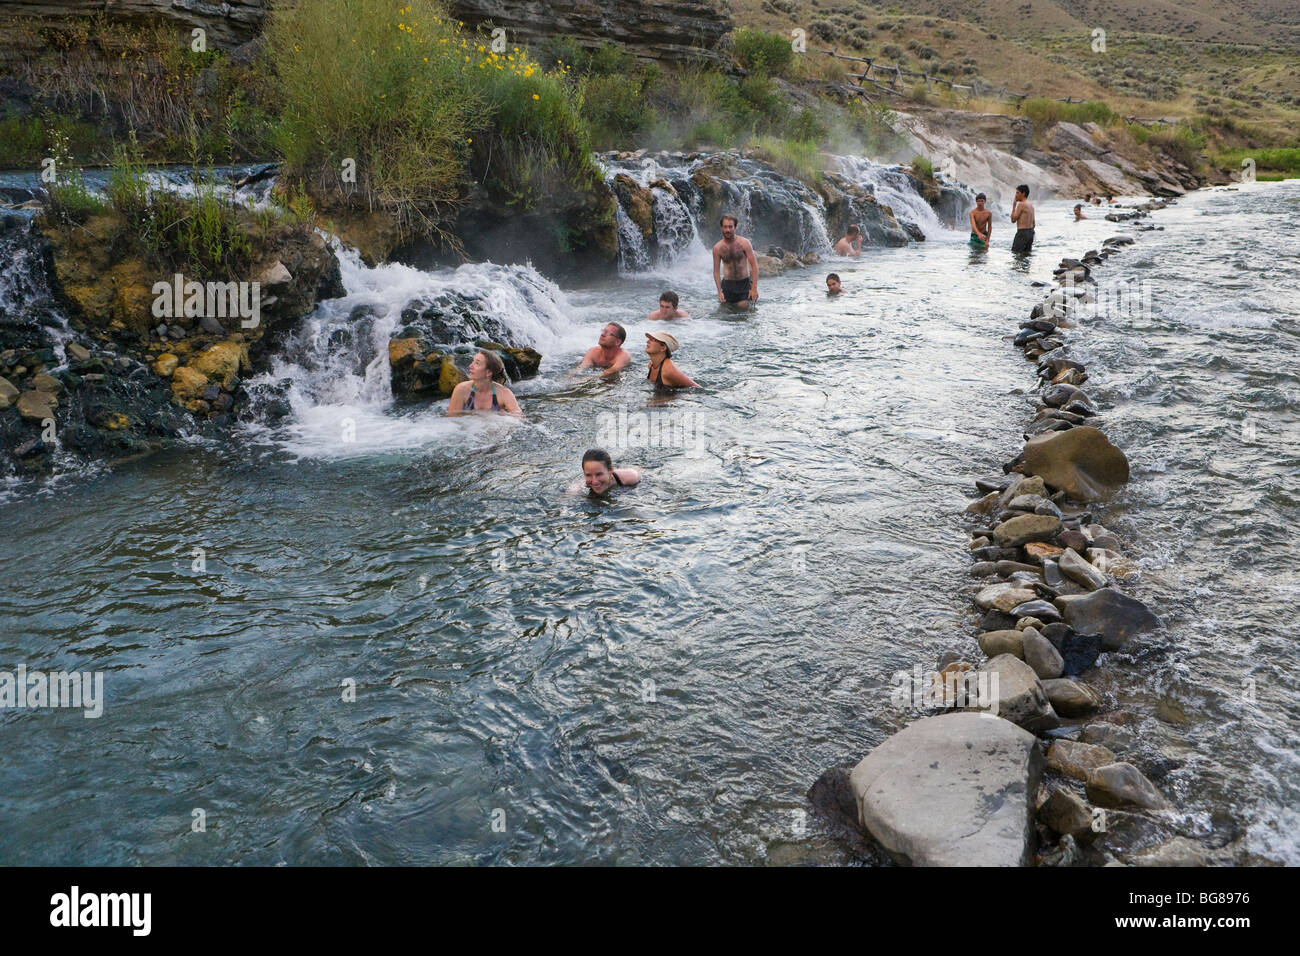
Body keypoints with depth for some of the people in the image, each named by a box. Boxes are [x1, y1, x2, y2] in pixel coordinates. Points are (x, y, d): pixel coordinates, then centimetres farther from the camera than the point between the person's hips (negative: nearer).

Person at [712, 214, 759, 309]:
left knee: (743, 306, -9)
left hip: (744, 282, -2)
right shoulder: (717, 247, -6)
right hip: (727, 283, 2)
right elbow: (716, 271, -1)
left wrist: (754, 288, -18)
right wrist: (719, 291, -9)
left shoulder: (744, 243, -12)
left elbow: (754, 265, -12)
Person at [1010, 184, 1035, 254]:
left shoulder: (1021, 204, -14)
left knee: (1015, 253, -6)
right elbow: (1033, 223, 17)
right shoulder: (1031, 205, 13)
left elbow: (1013, 219, -11)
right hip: (1031, 232, 9)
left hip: (1022, 232, -9)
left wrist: (1014, 206, -3)